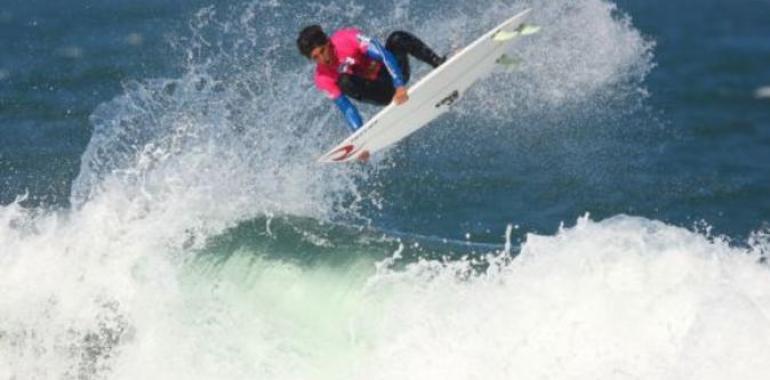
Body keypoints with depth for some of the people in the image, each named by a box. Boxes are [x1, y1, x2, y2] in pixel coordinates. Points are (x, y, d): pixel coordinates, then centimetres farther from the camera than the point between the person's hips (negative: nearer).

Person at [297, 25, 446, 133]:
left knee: (397, 39, -28)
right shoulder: (323, 79, -13)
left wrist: (399, 85, -37)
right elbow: (346, 108, -14)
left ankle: (439, 64, -27)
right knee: (344, 82, -28)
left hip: (393, 71, -1)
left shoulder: (347, 38, -20)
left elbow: (383, 54, -26)